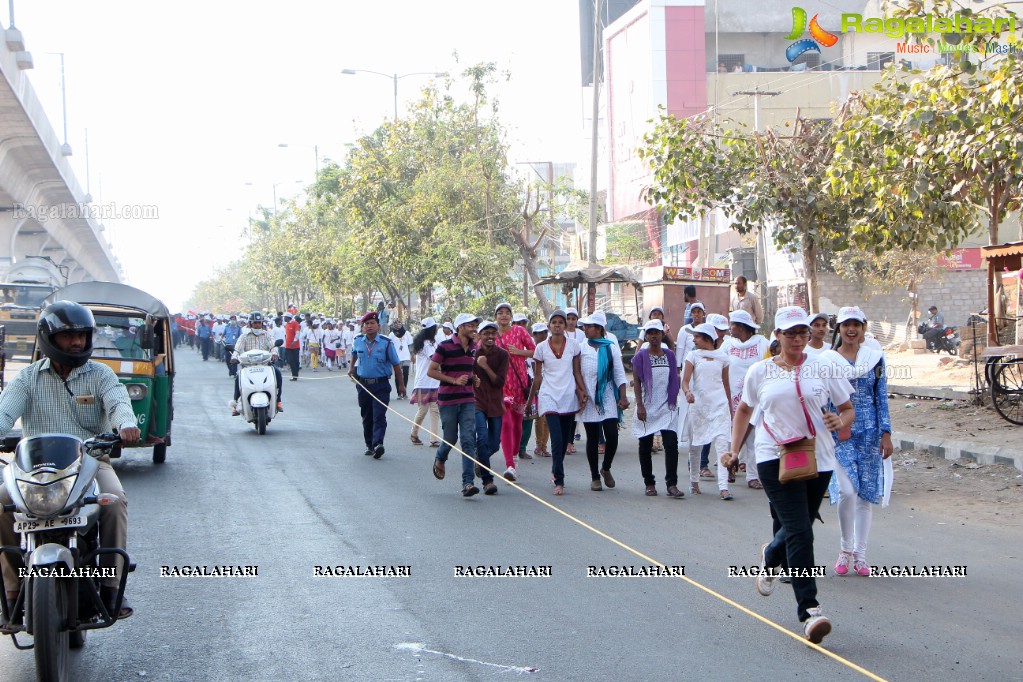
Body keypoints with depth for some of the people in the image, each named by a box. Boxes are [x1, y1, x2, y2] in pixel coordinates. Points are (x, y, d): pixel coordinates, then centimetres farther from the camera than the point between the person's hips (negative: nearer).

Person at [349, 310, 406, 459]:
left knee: (379, 416, -15)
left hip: (381, 386, -4)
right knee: (366, 417, 10)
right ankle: (369, 445, 21)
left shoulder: (386, 343, -7)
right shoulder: (358, 341, 3)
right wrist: (352, 368, 27)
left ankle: (378, 444, -26)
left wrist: (401, 384, -1)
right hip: (363, 384, 4)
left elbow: (395, 364, -2)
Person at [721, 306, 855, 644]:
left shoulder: (823, 369, 5)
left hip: (817, 460, 2)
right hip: (774, 458, -2)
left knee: (794, 528, 12)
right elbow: (743, 410, 20)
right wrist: (734, 450, 12)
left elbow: (848, 409, 11)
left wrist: (841, 420, -12)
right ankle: (808, 609, -16)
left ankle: (770, 558, 49)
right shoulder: (760, 371, 6)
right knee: (800, 532, -16)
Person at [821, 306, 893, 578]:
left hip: (869, 433, 2)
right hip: (838, 432, -2)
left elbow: (882, 398, 6)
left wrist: (886, 434, 1)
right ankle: (846, 549, 6)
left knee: (866, 494, 4)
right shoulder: (827, 360, 1)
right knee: (846, 490, -14)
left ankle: (860, 554, 14)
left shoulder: (875, 358, 6)